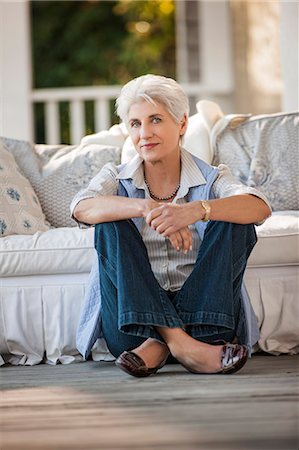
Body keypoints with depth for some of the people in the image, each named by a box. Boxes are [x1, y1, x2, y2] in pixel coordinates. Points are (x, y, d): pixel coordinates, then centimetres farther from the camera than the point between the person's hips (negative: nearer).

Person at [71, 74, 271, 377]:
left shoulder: (211, 179, 5)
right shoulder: (116, 178, 8)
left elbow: (261, 208, -18)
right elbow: (81, 208, -17)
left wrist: (197, 210, -37)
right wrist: (146, 208, -33)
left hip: (202, 316, 0)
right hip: (132, 322, 0)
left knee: (233, 221, -17)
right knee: (112, 223, -19)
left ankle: (160, 344, -29)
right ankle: (179, 342, -36)